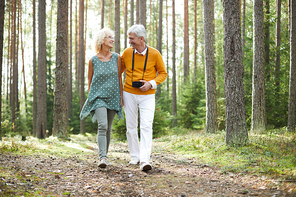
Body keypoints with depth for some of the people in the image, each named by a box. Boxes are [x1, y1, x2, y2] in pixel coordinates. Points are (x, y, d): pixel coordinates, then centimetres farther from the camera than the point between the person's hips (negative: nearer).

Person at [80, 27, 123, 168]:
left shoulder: (116, 58, 4)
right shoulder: (93, 61, -2)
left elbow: (119, 79, 8)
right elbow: (90, 81, 9)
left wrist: (121, 98, 6)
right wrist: (90, 98, 10)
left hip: (113, 97, 3)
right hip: (98, 97, -3)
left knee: (108, 128, 8)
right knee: (102, 126, -19)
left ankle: (105, 156, 22)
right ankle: (102, 158, -24)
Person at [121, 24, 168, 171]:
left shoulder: (154, 54, -7)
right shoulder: (127, 53, 0)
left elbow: (163, 73, 1)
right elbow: (119, 70, 16)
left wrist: (151, 83, -14)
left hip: (147, 96, -3)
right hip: (129, 94, 3)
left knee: (146, 127, -13)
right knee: (131, 126, 7)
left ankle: (145, 160, -19)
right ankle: (134, 157, 20)